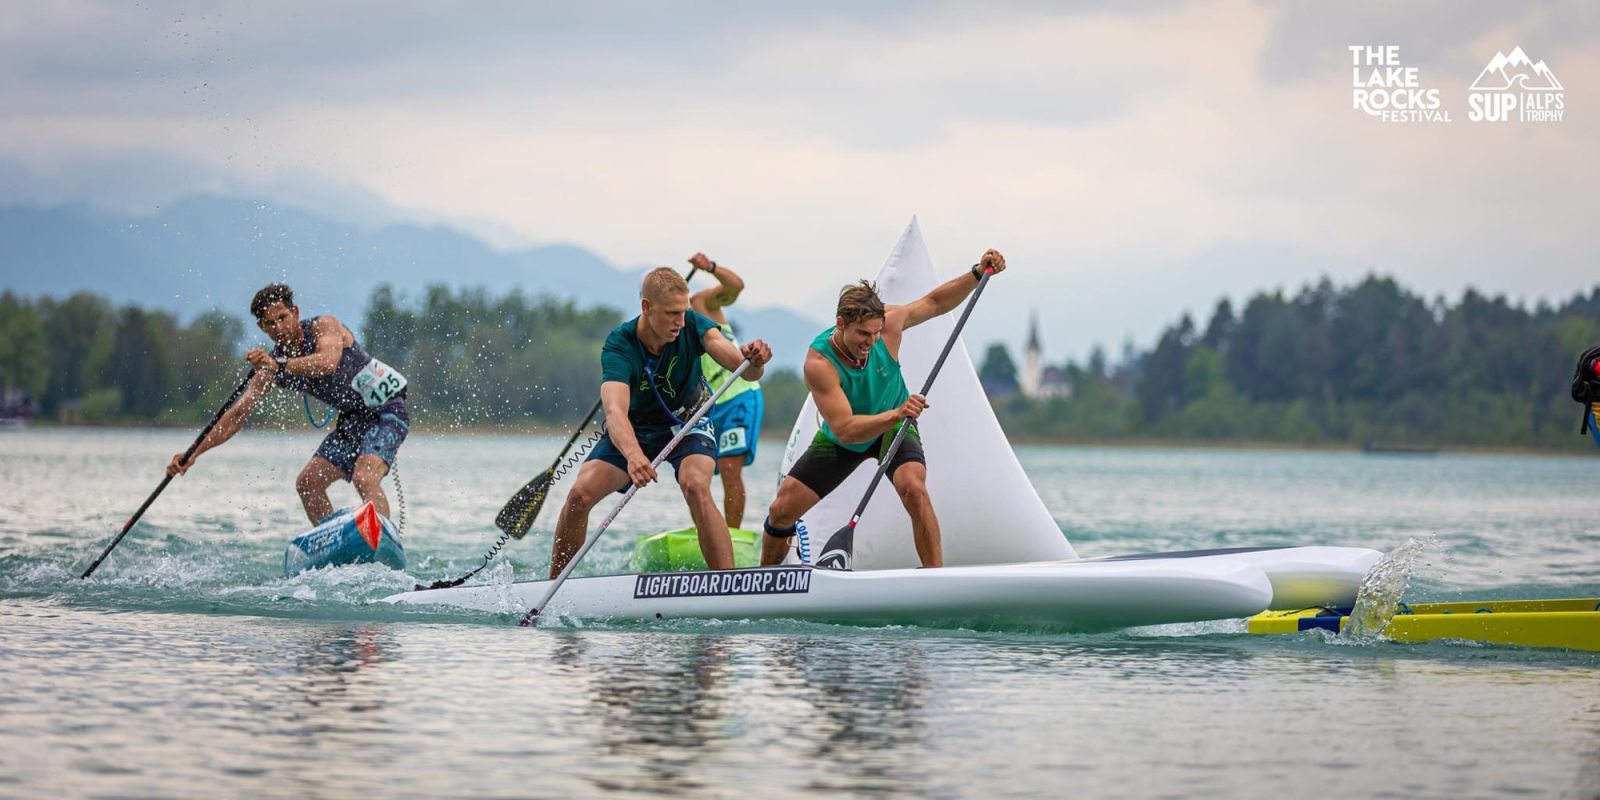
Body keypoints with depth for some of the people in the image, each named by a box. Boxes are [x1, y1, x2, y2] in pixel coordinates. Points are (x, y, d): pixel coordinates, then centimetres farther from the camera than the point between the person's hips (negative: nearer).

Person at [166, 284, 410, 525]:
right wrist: (193, 454, -9)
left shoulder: (324, 326, -16)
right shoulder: (271, 364, 1)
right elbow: (238, 414, -1)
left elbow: (328, 363, -37)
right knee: (308, 483, 1)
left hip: (386, 410, -8)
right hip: (351, 420, 8)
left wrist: (279, 365, -47)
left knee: (364, 477, -29)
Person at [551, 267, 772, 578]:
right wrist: (633, 454, -65)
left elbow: (744, 370, -34)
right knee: (580, 494, -17)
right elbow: (615, 410, -44)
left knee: (696, 487, -30)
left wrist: (753, 362, -60)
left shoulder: (692, 325, -25)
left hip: (687, 421, 0)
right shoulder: (619, 346, -29)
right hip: (635, 427, 0)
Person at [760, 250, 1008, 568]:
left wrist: (978, 274, -19)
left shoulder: (887, 323, -26)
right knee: (781, 511, -4)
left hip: (894, 427, 1)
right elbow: (844, 430, -40)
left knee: (914, 488, -31)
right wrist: (896, 414, -54)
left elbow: (934, 302, -5)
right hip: (840, 440, -1)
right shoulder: (819, 362, -35)